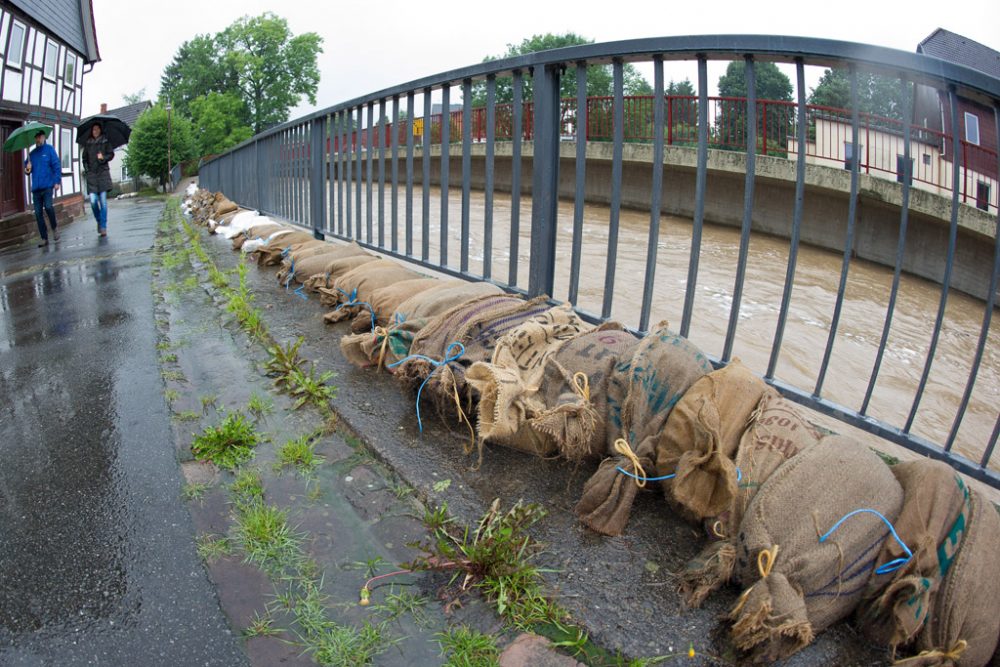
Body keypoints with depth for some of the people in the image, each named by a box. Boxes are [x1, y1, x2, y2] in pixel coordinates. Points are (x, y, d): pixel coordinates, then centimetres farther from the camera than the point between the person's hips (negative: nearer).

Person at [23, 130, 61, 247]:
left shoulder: (49, 150, 3)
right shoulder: (32, 153, 16)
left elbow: (56, 166, -3)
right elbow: (26, 168, 21)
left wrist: (57, 181, -11)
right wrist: (27, 170, -3)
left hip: (47, 185, -5)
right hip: (36, 187, 5)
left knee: (48, 206, -23)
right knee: (38, 213, 2)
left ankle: (54, 228, 5)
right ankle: (44, 239, 8)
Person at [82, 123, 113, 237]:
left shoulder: (105, 141, 6)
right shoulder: (88, 143, 12)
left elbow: (111, 154, 5)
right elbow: (84, 158, 17)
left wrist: (104, 158, -13)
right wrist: (86, 169, 5)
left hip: (103, 173, -2)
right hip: (91, 174, 2)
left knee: (103, 201, -5)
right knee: (93, 201, -9)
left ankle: (103, 227, -1)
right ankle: (99, 221, 15)